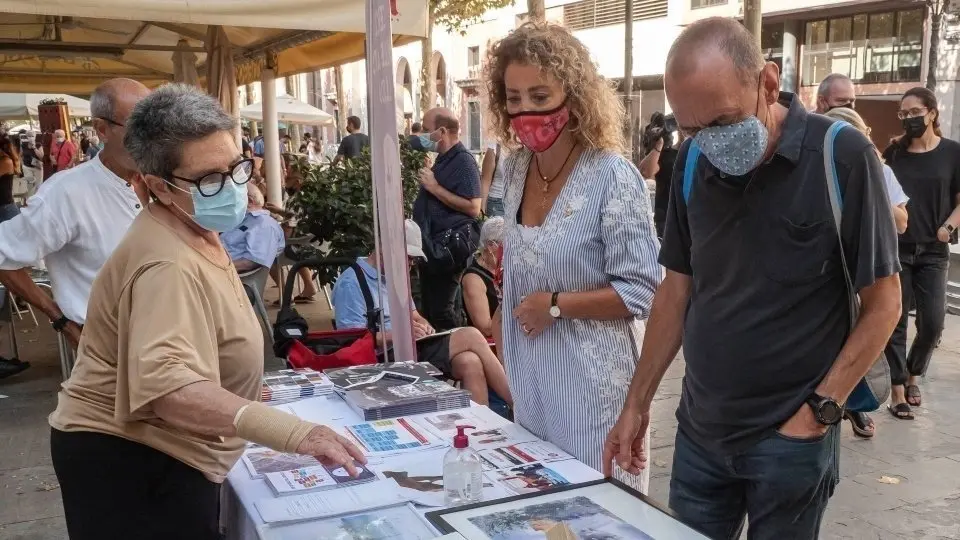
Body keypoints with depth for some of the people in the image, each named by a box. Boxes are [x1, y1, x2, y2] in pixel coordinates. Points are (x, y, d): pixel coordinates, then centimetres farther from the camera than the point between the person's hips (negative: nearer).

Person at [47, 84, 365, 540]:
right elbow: (166, 385, -46)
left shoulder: (194, 231, 6)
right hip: (130, 462, -10)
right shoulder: (168, 264, -30)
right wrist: (293, 433, -55)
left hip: (158, 454, 10)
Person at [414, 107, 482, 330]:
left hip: (448, 247, -10)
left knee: (441, 311, -9)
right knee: (428, 309, 15)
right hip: (432, 244, 10)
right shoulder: (443, 159, 16)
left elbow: (473, 208, -24)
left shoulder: (463, 160, -14)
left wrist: (434, 187, -20)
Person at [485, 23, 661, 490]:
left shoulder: (612, 176, -17)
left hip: (591, 379, -6)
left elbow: (641, 291, -16)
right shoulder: (514, 169, 3)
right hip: (529, 375, 7)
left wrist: (556, 306, -18)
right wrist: (504, 316, 10)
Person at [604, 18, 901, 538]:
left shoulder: (842, 157, -13)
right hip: (699, 431, 4)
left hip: (789, 438, -3)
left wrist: (818, 413, -13)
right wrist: (636, 405, 7)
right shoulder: (692, 162, -1)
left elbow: (881, 304, -7)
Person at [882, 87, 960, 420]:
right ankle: (898, 389, 8)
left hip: (933, 252, 0)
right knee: (895, 320, 0)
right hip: (895, 248, 1)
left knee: (933, 322, -1)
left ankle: (913, 375, 25)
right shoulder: (893, 152, 6)